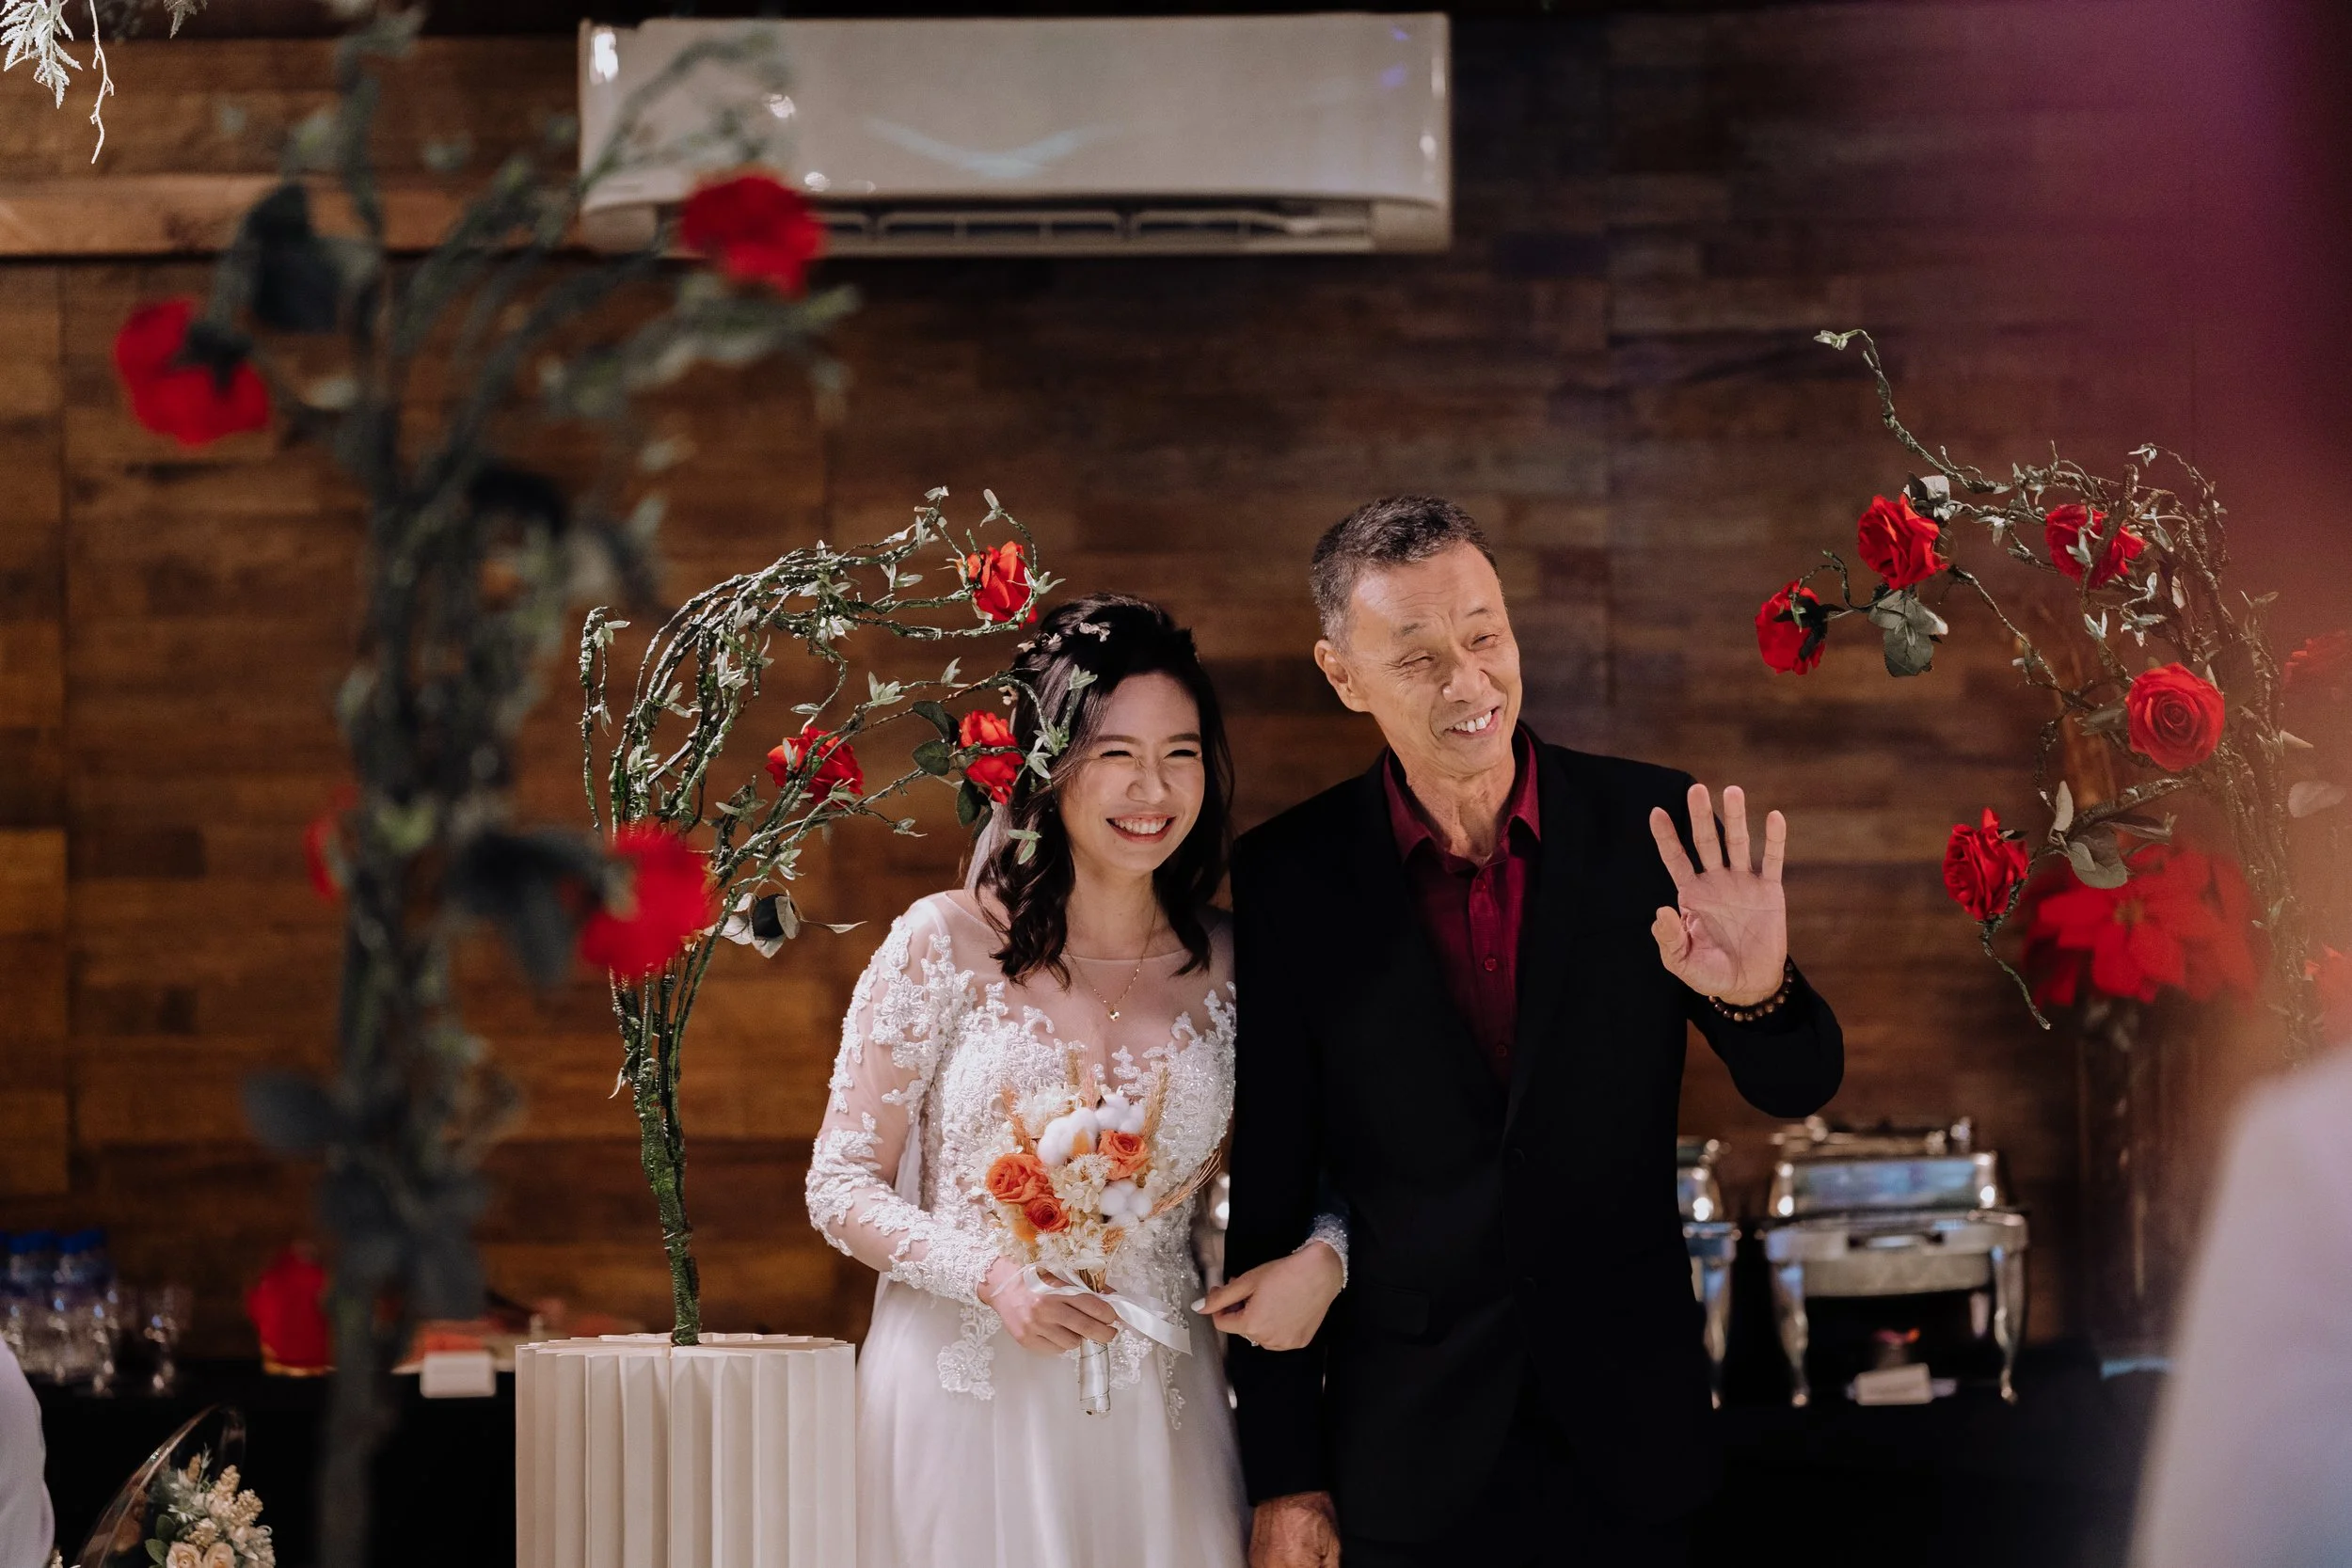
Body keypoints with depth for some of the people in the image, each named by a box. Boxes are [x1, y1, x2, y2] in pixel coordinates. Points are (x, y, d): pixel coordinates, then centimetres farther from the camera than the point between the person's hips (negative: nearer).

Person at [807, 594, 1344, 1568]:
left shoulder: (1229, 968, 3)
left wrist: (1322, 1258, -11)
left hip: (1153, 1413, 2)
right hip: (968, 1404, -2)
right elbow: (841, 1187, -3)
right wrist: (994, 1277, -18)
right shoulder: (945, 945, -5)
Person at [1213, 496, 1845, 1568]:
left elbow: (1800, 1088, -3)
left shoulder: (1647, 827, -6)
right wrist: (1285, 1479, -1)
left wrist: (1757, 994, -27)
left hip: (1626, 1435, 1)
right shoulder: (1288, 877, -7)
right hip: (1408, 1454, -1)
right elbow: (1271, 1191, -3)